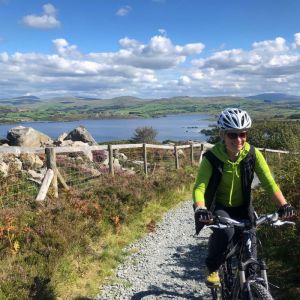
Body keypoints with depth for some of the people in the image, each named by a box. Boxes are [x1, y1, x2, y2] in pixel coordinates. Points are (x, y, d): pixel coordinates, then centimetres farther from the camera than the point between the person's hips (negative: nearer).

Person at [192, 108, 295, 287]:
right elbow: (199, 187, -29)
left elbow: (269, 182, -20)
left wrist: (283, 204, -36)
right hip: (219, 207, -3)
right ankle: (213, 269, -3)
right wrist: (201, 209, -48)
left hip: (243, 207, 3)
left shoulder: (252, 154, -15)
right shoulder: (212, 157, -22)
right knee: (225, 231, -31)